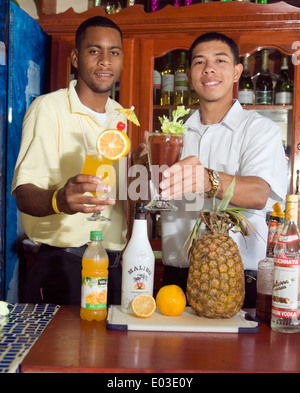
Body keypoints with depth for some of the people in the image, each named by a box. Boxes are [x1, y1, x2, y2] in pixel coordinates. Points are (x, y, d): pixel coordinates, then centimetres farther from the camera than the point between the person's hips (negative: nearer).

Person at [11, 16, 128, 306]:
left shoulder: (119, 115, 12)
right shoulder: (48, 108, -10)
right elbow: (24, 193, -23)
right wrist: (59, 200, -42)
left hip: (114, 265, 6)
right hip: (64, 265, -6)